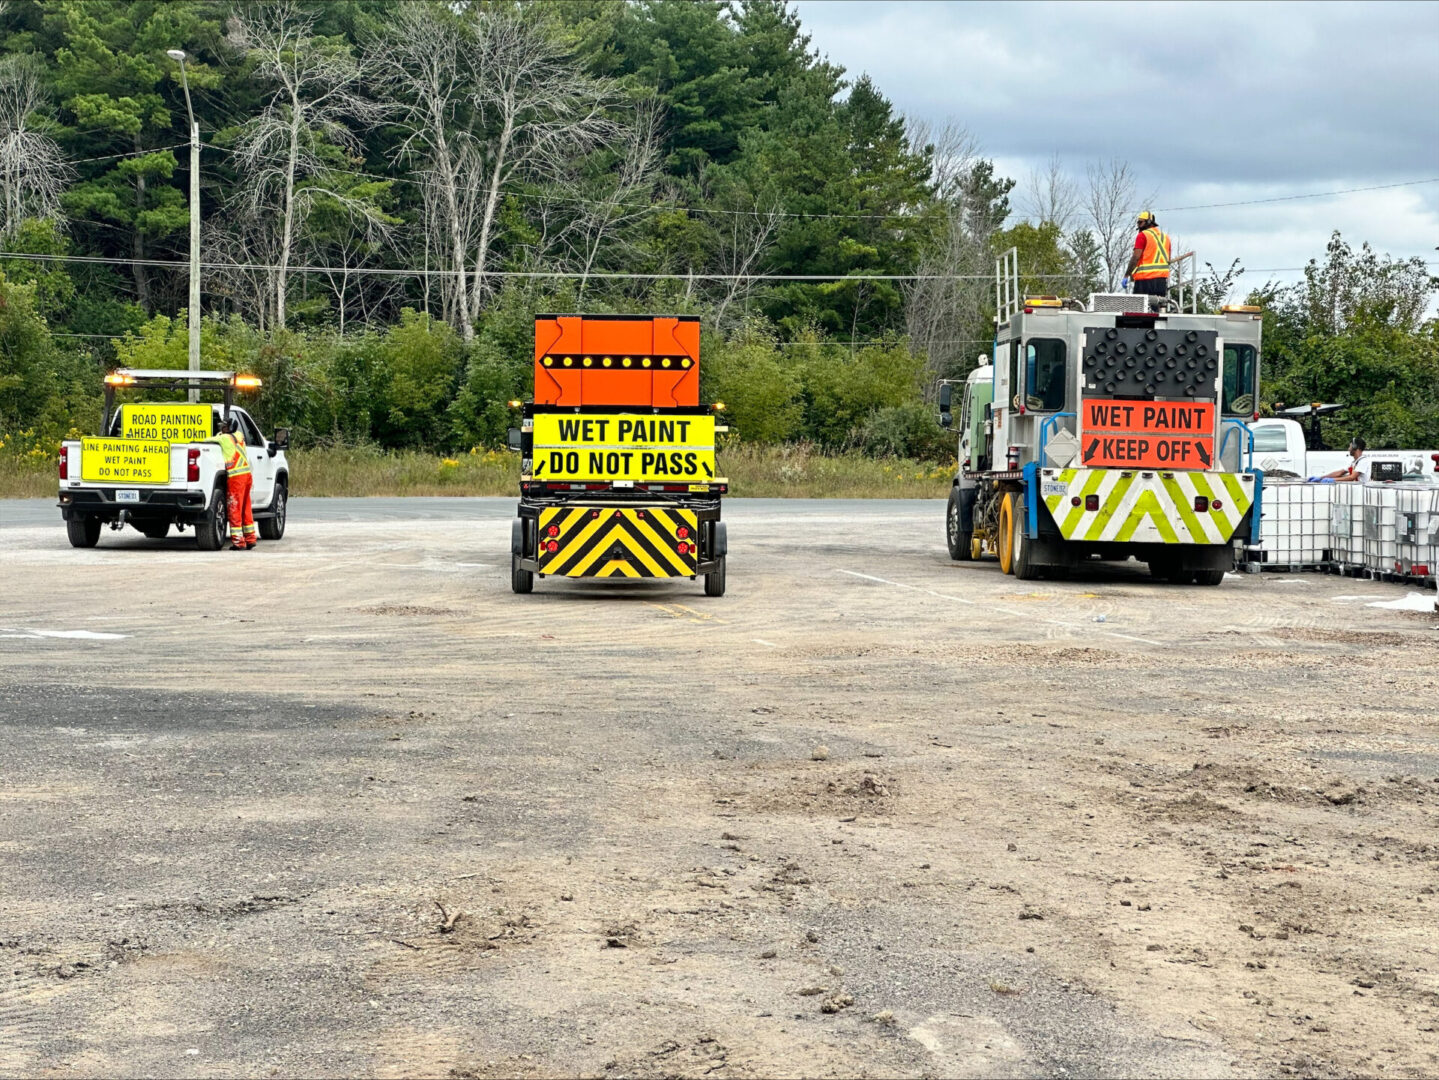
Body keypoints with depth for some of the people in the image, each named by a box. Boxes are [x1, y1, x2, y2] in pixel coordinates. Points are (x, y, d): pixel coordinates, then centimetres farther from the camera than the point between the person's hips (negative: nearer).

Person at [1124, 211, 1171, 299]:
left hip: (1146, 278, -7)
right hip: (1162, 278, 7)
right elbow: (1168, 260, 19)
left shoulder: (1143, 235, -5)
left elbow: (1136, 257, -12)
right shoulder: (1165, 237, 17)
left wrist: (1127, 275, -10)